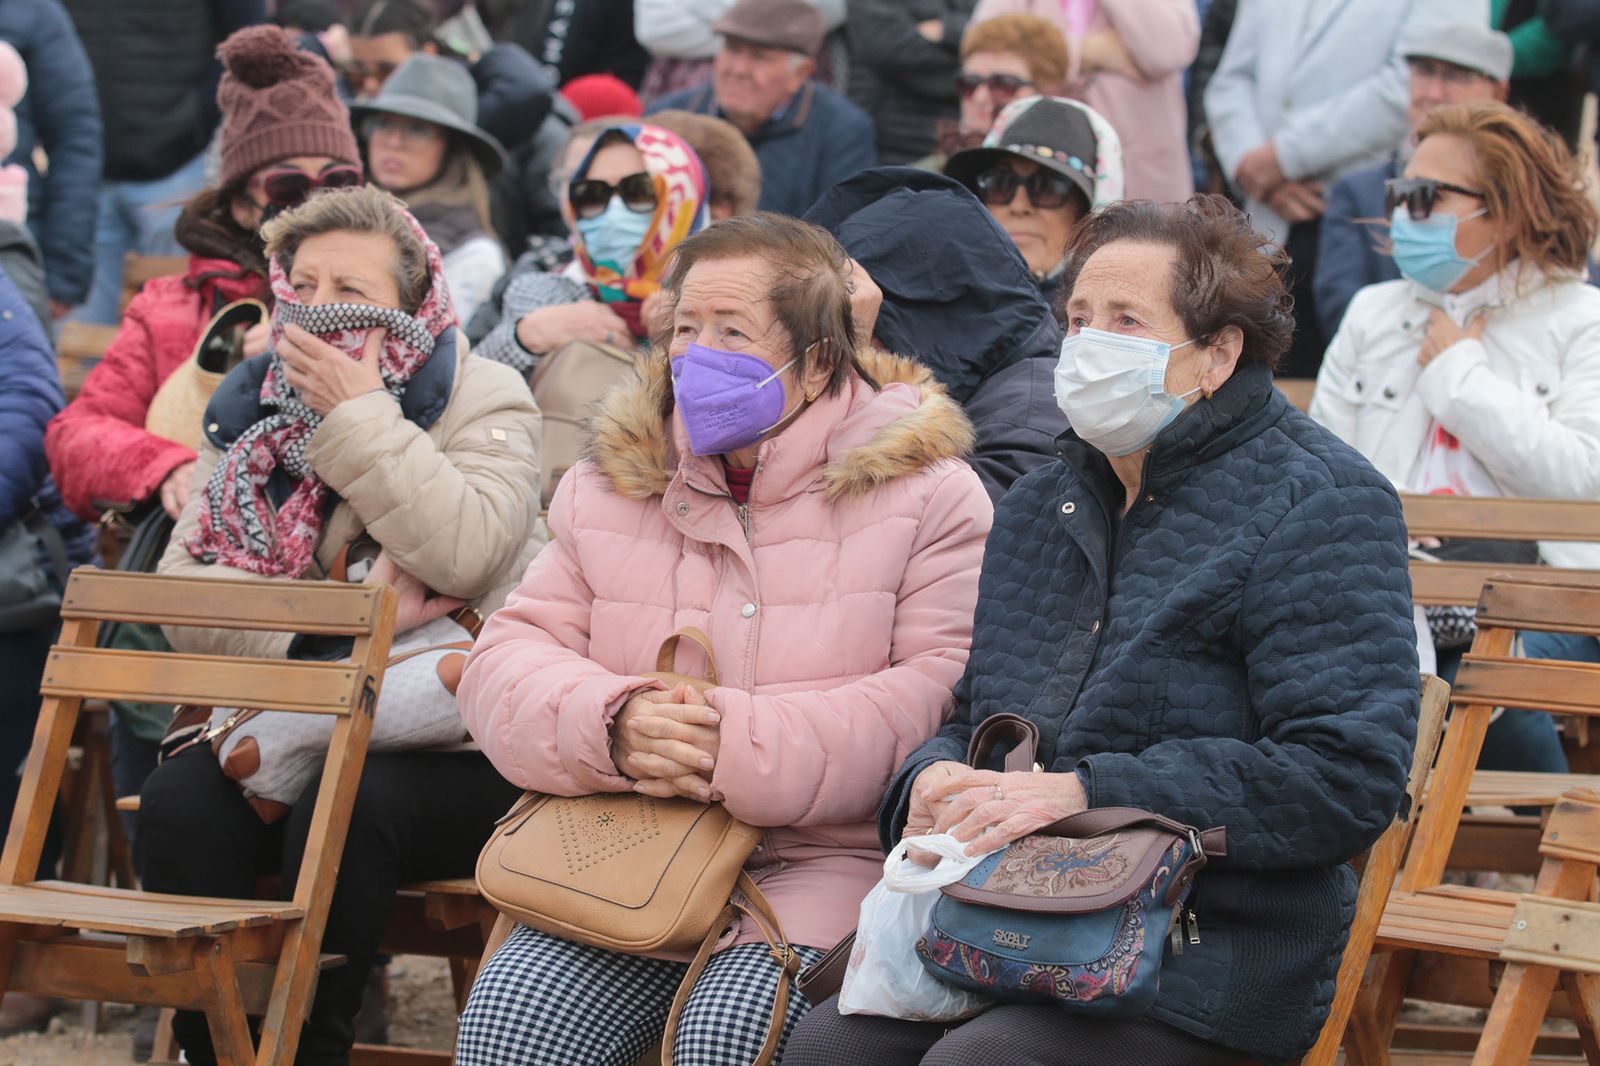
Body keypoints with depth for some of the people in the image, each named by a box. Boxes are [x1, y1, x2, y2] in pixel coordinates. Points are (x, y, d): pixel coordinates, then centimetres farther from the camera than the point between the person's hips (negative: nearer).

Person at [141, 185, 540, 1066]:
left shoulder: (484, 400, 0)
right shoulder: (251, 405, 11)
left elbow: (463, 555, -21)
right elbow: (182, 593, -1)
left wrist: (358, 414, -19)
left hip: (450, 747, -4)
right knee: (179, 804, -25)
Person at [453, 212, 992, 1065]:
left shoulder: (923, 494, 3)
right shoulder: (608, 491, 17)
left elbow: (944, 695, -9)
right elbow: (504, 662, 10)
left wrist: (742, 749, -19)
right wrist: (611, 726, -13)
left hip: (831, 858, -3)